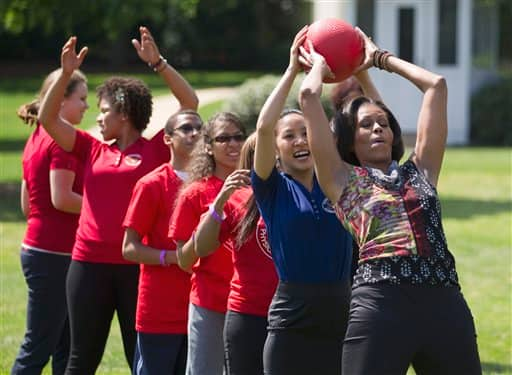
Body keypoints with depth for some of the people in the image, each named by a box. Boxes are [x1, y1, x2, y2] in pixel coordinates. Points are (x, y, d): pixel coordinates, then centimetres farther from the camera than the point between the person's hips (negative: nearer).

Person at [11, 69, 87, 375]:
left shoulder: (37, 139, 15)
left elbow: (27, 204, 16)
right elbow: (62, 198, -20)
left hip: (37, 249, 10)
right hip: (55, 254, -10)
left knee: (64, 348, 14)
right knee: (38, 348, -6)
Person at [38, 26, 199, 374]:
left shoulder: (155, 150, 2)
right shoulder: (93, 150, 11)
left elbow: (190, 102, -5)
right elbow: (48, 118, 9)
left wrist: (158, 63, -10)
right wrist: (66, 73, -1)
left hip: (138, 266, -3)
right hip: (89, 264, 3)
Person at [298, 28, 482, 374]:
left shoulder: (420, 171, 21)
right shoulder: (343, 180, 12)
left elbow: (437, 85, 23)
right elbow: (308, 96, 7)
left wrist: (381, 58, 33)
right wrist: (319, 65, 26)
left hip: (445, 304, 3)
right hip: (381, 305, -3)